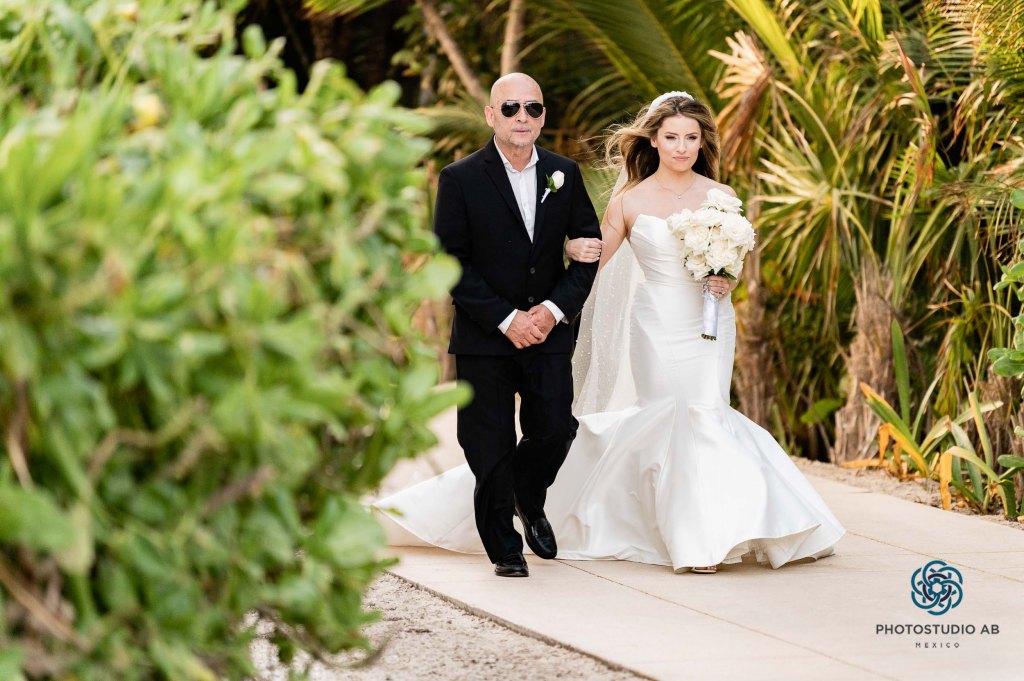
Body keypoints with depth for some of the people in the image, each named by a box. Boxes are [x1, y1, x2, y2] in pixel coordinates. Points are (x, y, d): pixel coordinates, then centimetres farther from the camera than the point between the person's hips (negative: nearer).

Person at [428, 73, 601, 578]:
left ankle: (528, 500, 30)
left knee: (555, 431, -2)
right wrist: (506, 319, -14)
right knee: (491, 447, 2)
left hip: (549, 331, 3)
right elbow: (451, 264, -9)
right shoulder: (461, 179, -6)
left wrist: (555, 308, -8)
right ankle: (504, 548, 19)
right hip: (484, 337, -3)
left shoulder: (564, 174, 5)